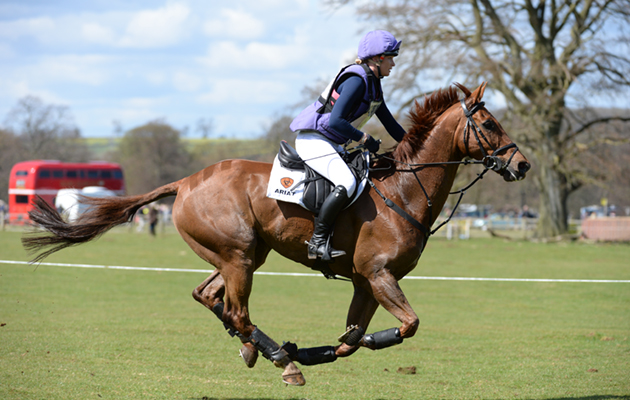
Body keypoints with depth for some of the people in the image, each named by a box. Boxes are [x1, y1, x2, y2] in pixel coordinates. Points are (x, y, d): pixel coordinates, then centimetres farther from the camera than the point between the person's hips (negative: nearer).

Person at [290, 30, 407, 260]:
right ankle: (318, 242, -24)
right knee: (346, 183, -29)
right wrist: (364, 139, -22)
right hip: (313, 140, -11)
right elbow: (335, 122, -27)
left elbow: (390, 124, 21)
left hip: (332, 144, 11)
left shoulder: (373, 84, 12)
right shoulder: (356, 80, -19)